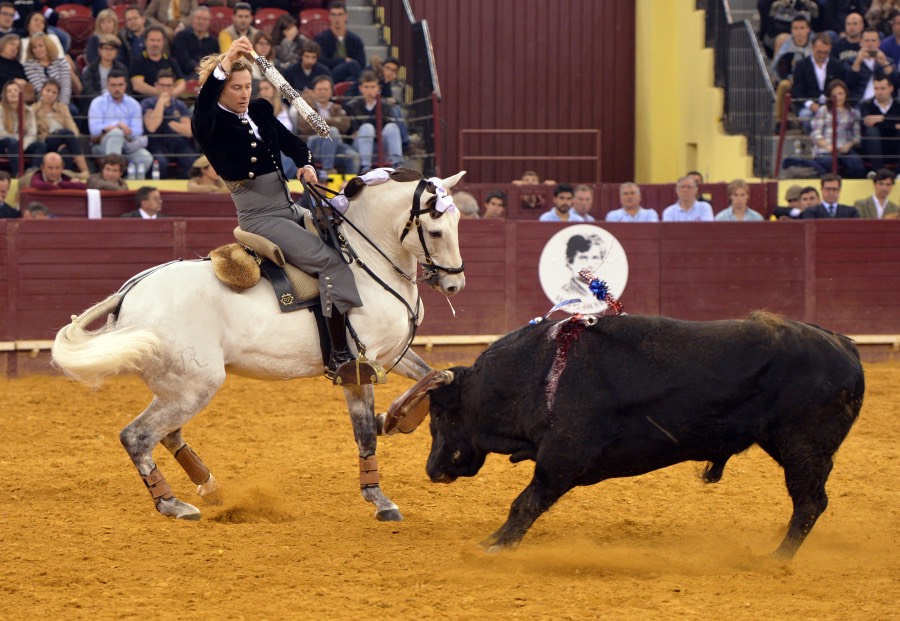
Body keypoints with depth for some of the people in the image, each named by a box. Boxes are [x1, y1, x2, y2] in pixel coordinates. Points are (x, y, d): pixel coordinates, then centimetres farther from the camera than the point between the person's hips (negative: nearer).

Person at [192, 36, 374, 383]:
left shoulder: (260, 111, 13)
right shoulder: (210, 124, -10)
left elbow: (291, 142, 15)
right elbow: (203, 106, -32)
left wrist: (306, 164, -8)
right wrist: (225, 63, -47)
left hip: (289, 208, 9)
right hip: (259, 217, -9)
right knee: (331, 262, -22)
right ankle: (339, 358, -27)